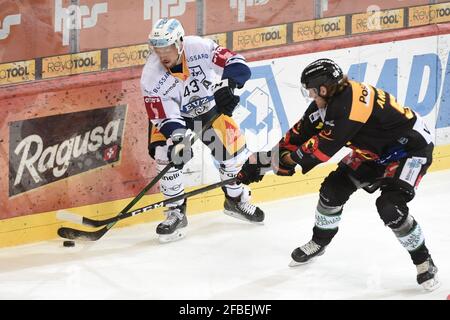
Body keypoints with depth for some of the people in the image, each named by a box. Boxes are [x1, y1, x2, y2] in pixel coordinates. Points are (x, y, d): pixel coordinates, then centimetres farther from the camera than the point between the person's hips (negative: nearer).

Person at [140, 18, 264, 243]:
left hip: (207, 106, 2)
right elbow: (164, 118, -25)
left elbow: (237, 65, -28)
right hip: (171, 115, -2)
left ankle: (235, 199, 25)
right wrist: (177, 138, -43)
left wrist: (226, 85, -48)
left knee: (233, 146, -2)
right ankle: (176, 212, -4)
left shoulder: (199, 48, -29)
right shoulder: (151, 77, -28)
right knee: (165, 154, -21)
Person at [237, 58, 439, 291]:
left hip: (411, 148, -9)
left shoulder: (351, 104, -34)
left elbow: (324, 146, -29)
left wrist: (288, 160, -15)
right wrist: (259, 162, 0)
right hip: (376, 150, 9)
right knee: (333, 188, 4)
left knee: (391, 207, -25)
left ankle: (424, 261, -7)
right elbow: (300, 134, 2)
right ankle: (319, 242, 28)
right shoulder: (327, 102, -5)